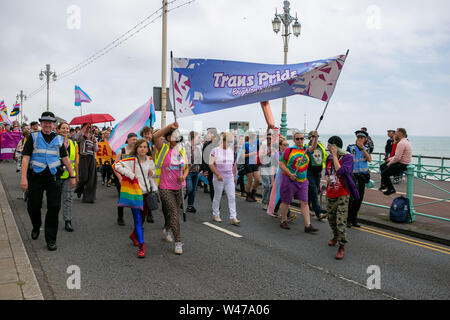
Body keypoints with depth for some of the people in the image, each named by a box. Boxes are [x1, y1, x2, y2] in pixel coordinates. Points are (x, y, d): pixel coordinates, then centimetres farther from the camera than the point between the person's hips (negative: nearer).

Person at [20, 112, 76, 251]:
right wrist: (23, 177, -13)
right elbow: (25, 158, -3)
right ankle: (36, 227, 39)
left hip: (53, 177, 1)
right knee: (33, 206, 8)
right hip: (35, 177, -1)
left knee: (54, 207, -3)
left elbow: (65, 159, 14)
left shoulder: (59, 139, 10)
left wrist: (72, 176, 11)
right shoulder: (33, 137, 3)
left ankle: (51, 239, 7)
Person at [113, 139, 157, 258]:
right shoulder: (131, 160, -9)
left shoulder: (150, 160, 9)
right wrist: (130, 175, -22)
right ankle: (141, 246, -4)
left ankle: (134, 235, 42)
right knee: (138, 220, -8)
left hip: (146, 193, 6)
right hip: (135, 193, -6)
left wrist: (154, 189, 12)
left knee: (142, 218, 16)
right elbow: (116, 166, -20)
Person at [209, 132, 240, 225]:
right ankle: (216, 215, 25)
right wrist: (218, 175, -16)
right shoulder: (215, 150, -6)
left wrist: (234, 175, 15)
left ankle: (233, 218, -1)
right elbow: (211, 164, -9)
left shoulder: (231, 151, 10)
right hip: (219, 179, -4)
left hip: (230, 178, 4)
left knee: (232, 197, -2)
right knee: (217, 197, 7)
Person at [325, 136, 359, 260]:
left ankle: (342, 246, 0)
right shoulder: (329, 158, 7)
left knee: (340, 222, -11)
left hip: (342, 195, -7)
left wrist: (335, 155, -22)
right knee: (331, 219, 18)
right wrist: (327, 177, -1)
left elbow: (340, 171, -28)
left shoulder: (348, 157, -13)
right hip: (330, 193, 7)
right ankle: (336, 236, 42)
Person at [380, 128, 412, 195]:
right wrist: (390, 159, 13)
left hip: (402, 165, -11)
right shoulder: (405, 141, 13)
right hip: (402, 163, 11)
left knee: (384, 173, -11)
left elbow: (397, 157, -26)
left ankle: (391, 189, 3)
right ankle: (384, 184, 24)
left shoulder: (401, 143, -23)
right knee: (382, 166, 17)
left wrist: (389, 163, -11)